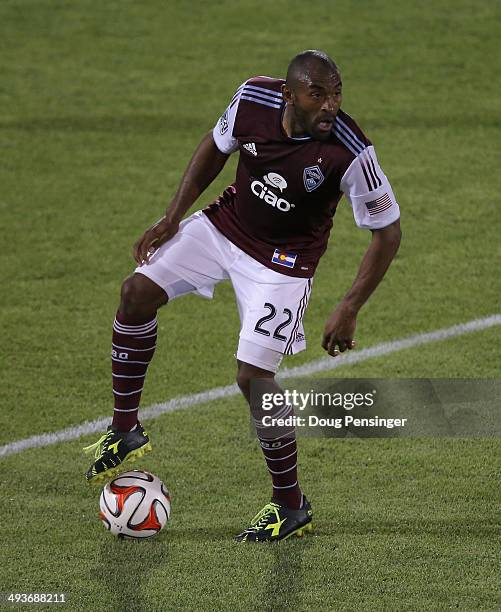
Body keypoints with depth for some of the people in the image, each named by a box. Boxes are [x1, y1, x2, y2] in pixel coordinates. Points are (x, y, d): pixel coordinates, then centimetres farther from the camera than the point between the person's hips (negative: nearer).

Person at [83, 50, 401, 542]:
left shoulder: (350, 153, -30)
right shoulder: (254, 99, -20)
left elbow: (387, 232, -19)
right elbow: (216, 147, 3)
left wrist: (348, 311, -22)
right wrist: (173, 216, -2)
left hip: (284, 260, -5)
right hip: (225, 224, 5)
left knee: (252, 375, -12)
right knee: (138, 290, -8)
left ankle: (291, 506, 7)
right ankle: (124, 432, 9)